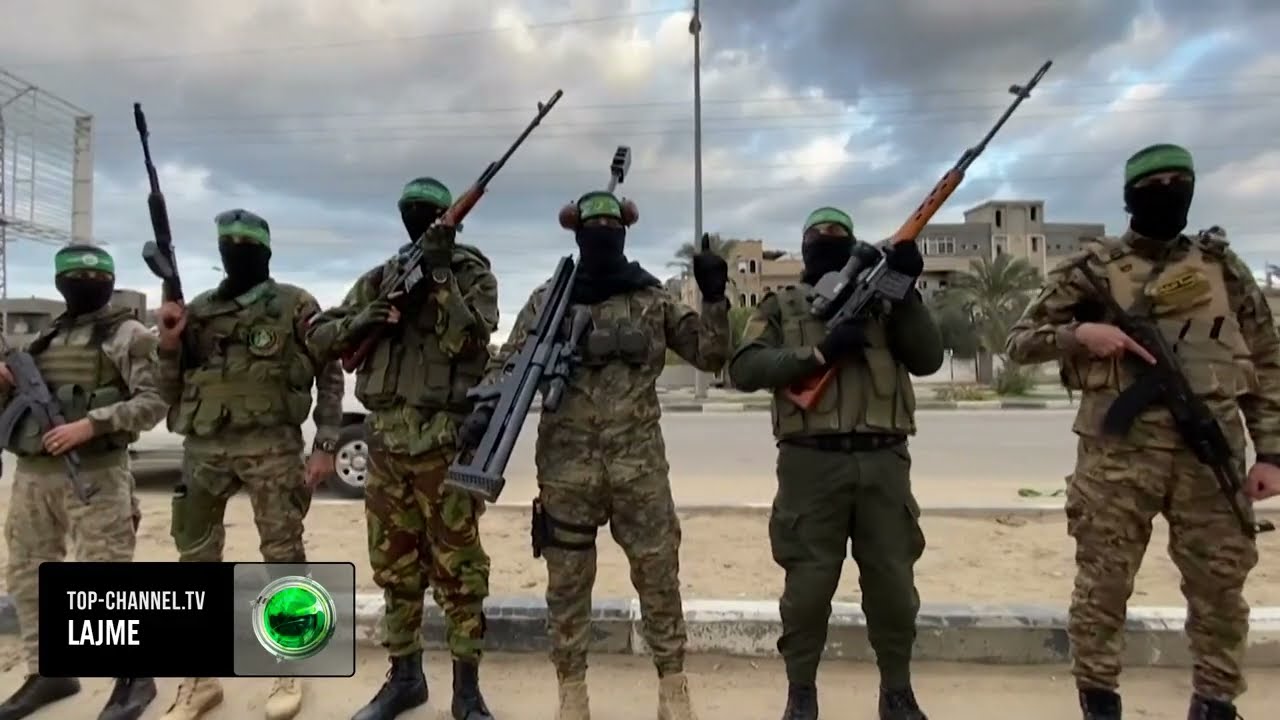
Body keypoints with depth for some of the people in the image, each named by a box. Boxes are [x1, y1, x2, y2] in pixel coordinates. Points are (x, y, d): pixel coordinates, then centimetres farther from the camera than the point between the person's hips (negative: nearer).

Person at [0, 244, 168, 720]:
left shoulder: (129, 335, -3)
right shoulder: (47, 337, 17)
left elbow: (154, 401, -12)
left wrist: (90, 424, -22)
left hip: (94, 474, -7)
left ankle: (135, 677, 8)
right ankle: (48, 673, 28)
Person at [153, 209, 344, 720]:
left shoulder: (295, 307, 0)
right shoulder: (199, 311, 11)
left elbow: (330, 377, -1)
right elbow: (172, 392, 13)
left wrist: (326, 445, -7)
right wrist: (169, 342, -5)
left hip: (272, 447, -4)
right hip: (204, 448, 5)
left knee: (283, 556, 1)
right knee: (196, 558, 9)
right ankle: (201, 678, 23)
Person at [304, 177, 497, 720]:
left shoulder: (473, 274, 1)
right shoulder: (379, 278, 13)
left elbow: (466, 340, -15)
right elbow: (320, 337, 11)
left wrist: (440, 272, -16)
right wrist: (364, 319, -7)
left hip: (445, 439, -4)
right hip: (386, 439, 5)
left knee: (457, 566, 2)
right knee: (394, 565, 13)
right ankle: (404, 676, 29)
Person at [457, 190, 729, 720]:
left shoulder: (653, 300, 7)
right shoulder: (547, 300, 5)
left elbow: (711, 356, 7)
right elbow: (508, 364, 3)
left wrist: (714, 298, -7)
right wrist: (486, 409, -15)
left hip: (640, 461, 1)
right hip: (566, 463, 0)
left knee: (658, 574, 7)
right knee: (567, 582, 9)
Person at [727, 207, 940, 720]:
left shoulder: (883, 300, 16)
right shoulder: (780, 307, 10)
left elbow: (927, 360, 3)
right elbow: (744, 369, -6)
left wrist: (906, 292, -7)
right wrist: (821, 352, -14)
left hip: (883, 462, 2)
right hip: (812, 463, -2)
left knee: (893, 582, 9)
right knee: (808, 585, 4)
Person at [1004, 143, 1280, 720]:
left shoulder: (1223, 266, 12)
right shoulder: (1092, 267, 3)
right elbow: (1019, 341, 3)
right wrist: (1078, 334, -16)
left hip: (1212, 452, 3)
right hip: (1117, 452, -3)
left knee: (1220, 588, 11)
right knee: (1102, 586, 3)